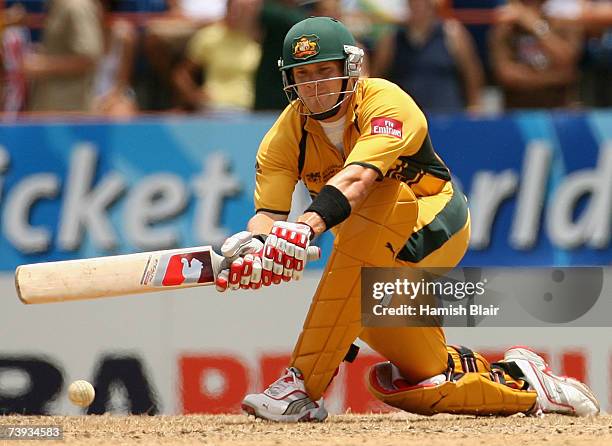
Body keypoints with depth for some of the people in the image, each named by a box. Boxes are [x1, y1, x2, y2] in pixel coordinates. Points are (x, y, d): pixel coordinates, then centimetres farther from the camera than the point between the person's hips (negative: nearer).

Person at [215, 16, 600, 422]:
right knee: (420, 386, -2)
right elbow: (270, 212, -21)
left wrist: (306, 227, -59)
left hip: (436, 222, -6)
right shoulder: (284, 137, -8)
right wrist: (253, 244, -46)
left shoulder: (386, 103, -24)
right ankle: (522, 382, 26)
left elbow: (356, 179, -42)